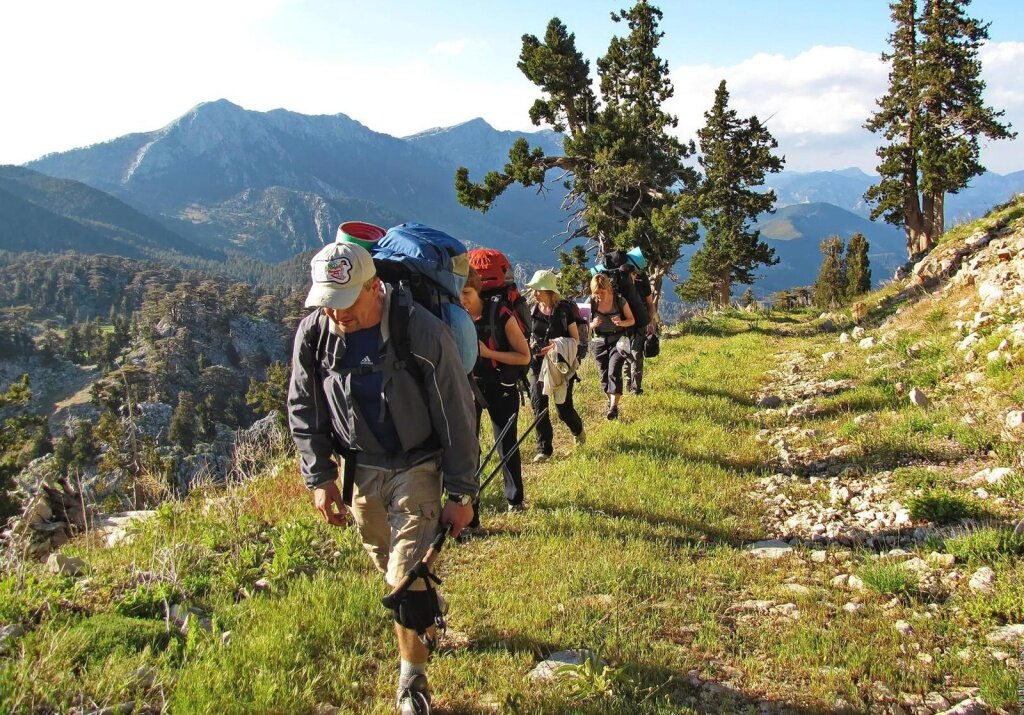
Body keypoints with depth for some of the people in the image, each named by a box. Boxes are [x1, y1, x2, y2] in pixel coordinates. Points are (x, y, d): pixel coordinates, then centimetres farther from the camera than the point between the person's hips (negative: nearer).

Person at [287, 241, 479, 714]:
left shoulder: (423, 332, -25)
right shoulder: (313, 333, -13)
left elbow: (456, 417, -16)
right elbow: (304, 410, 2)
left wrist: (461, 494, -12)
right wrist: (320, 477, -3)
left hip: (417, 467, -4)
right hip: (360, 469, 5)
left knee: (408, 577, -9)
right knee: (388, 567, 20)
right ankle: (432, 619, 50)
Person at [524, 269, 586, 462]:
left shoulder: (564, 309, -10)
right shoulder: (534, 310, 2)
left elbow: (575, 339, -8)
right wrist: (531, 345, -8)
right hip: (538, 363, 4)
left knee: (564, 407, 2)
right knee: (538, 404, -6)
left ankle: (577, 429, 36)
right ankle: (544, 449, 4)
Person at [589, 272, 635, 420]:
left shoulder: (620, 301, -10)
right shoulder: (591, 303, -6)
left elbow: (632, 320, 0)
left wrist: (621, 322, -22)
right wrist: (593, 324, -21)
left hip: (617, 341, -3)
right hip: (599, 342, 3)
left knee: (614, 373, -17)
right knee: (604, 376, 9)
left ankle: (614, 407, -19)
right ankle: (611, 401, 30)